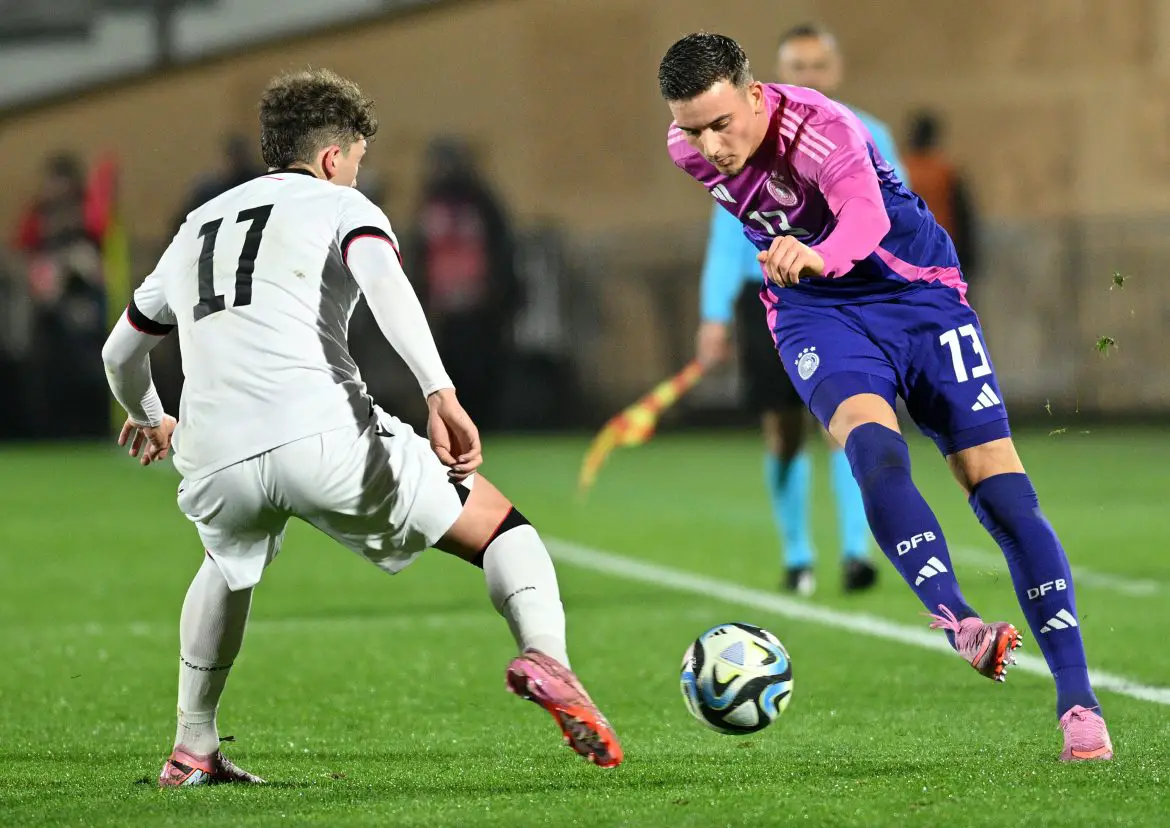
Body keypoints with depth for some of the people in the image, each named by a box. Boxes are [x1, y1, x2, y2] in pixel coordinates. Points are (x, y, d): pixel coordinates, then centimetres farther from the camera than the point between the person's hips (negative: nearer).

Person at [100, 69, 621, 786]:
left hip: (215, 461, 5)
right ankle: (546, 657, -22)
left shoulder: (196, 228, 31)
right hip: (323, 435, -5)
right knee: (500, 526, 6)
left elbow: (120, 354, 41)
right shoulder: (339, 205, 15)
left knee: (230, 569, 39)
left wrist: (147, 417, 63)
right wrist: (440, 393, -20)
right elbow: (383, 281, -9)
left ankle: (193, 751, 36)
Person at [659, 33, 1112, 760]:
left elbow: (867, 214, -52)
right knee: (872, 443, -31)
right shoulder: (688, 151, -12)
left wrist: (820, 256, -74)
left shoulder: (822, 130, -30)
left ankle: (1079, 702, -5)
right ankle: (958, 623, -43)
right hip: (820, 314, 3)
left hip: (919, 293, -3)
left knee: (1002, 489, -9)